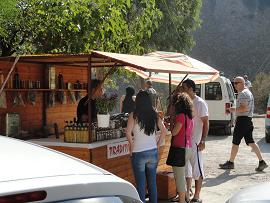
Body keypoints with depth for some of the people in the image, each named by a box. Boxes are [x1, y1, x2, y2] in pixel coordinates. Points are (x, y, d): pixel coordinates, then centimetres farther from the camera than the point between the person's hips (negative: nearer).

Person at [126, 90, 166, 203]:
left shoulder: (134, 115, -10)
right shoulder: (154, 115, 2)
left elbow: (128, 133, -20)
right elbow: (164, 131, 2)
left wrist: (132, 145, -5)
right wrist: (158, 144, 10)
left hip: (138, 153, -4)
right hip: (153, 152, 4)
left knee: (141, 184, 5)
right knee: (152, 182, 14)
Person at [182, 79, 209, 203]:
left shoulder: (200, 103, -11)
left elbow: (206, 123, -13)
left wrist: (203, 140, -18)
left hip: (195, 141, -7)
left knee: (197, 169, 2)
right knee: (186, 168, 15)